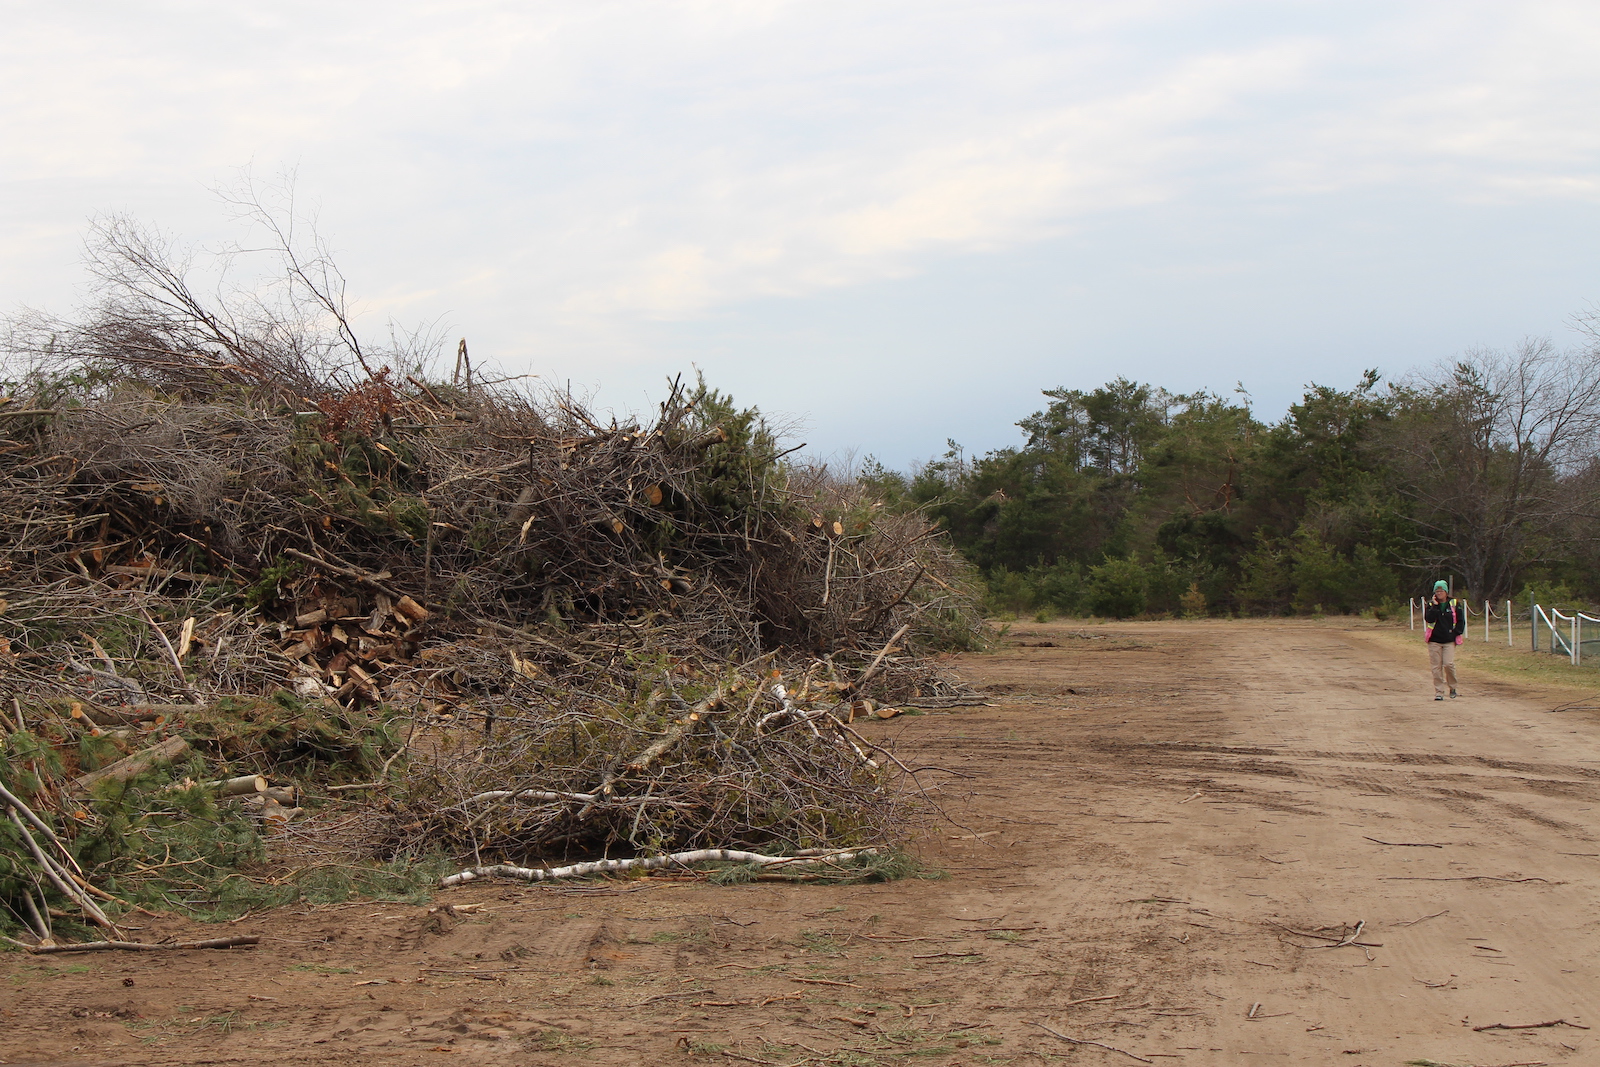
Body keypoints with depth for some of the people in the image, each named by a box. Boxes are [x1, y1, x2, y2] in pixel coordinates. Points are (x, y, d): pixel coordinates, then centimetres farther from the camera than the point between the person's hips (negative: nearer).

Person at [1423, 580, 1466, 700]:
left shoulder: (1454, 604, 5)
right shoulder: (1431, 605, 7)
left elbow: (1461, 621, 8)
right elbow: (1428, 619, -11)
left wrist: (1456, 633, -2)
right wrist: (1435, 606, -13)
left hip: (1449, 640, -1)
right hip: (1434, 640, 1)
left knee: (1449, 664, -13)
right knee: (1436, 666, -1)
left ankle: (1452, 687, 9)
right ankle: (1439, 691, 6)